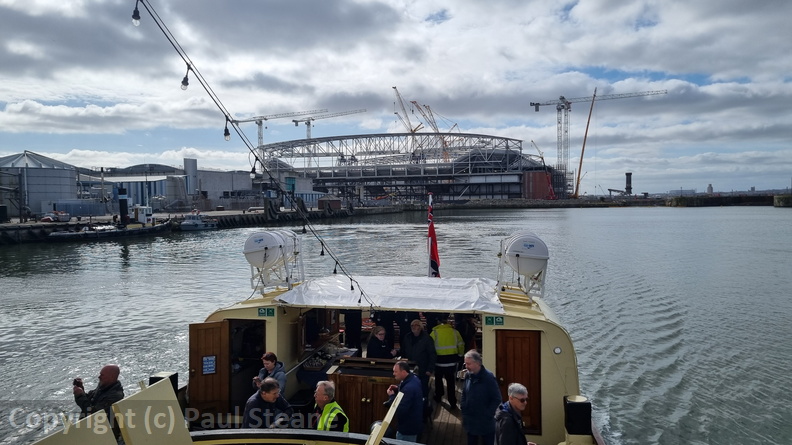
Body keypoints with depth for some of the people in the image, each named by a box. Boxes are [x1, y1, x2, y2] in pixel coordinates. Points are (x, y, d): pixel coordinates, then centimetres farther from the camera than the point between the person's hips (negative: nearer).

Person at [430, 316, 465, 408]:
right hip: (452, 360, 1)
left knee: (438, 378, 21)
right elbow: (461, 344, 4)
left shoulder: (434, 332, -8)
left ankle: (438, 397, 32)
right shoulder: (454, 331, -2)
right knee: (451, 381, 9)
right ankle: (452, 402, 9)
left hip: (439, 360, -1)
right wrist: (460, 356, 17)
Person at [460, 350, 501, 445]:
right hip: (470, 421, 5)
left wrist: (487, 415, -13)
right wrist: (464, 412, 5)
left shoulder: (489, 377, -19)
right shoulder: (467, 375, -2)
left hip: (485, 423, -5)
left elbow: (497, 399, -14)